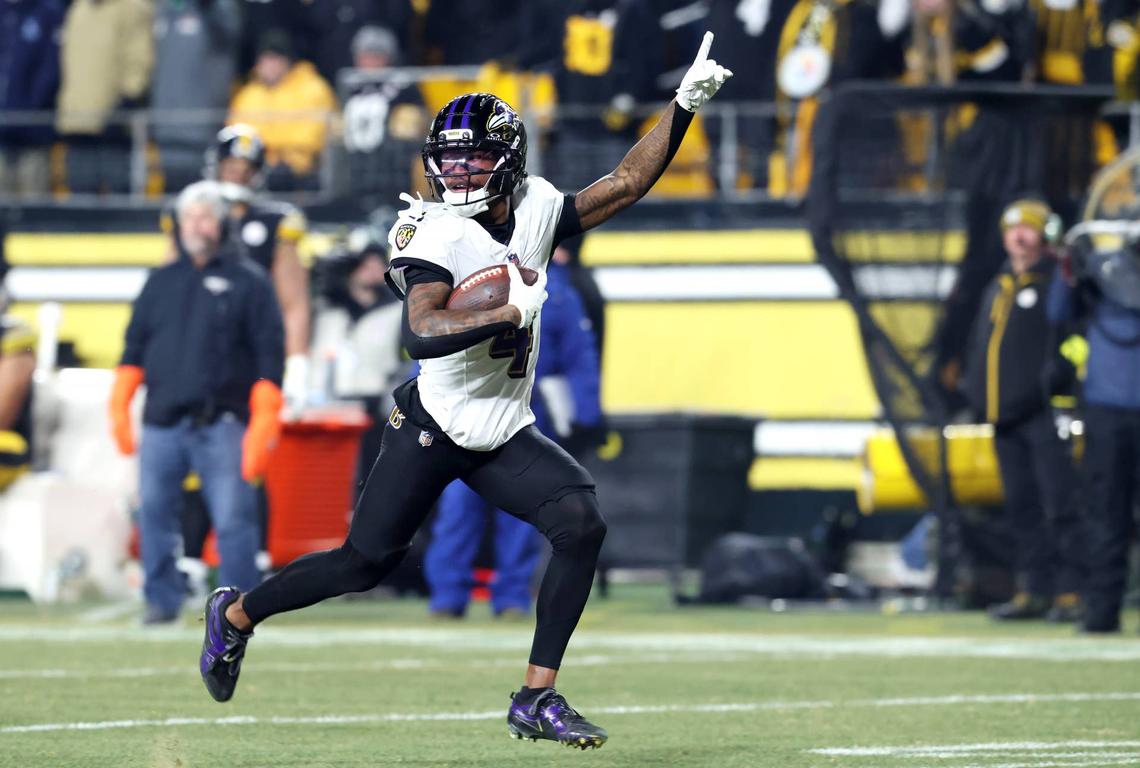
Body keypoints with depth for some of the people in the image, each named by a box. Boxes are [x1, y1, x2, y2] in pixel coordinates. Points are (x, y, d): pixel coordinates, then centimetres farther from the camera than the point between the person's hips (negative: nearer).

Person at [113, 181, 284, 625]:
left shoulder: (248, 282, 5)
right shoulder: (162, 282, 17)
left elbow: (269, 356, 0)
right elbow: (134, 349, 18)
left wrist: (263, 425, -8)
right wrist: (119, 407, 7)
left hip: (222, 425, -4)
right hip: (162, 422, 4)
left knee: (233, 518, -8)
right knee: (153, 512, 1)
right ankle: (161, 600, 12)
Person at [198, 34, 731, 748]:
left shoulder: (536, 209, 1)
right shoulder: (440, 235, -19)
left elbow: (629, 181, 10)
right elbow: (424, 332, -34)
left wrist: (685, 104, 4)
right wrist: (512, 312, -35)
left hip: (506, 435, 6)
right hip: (435, 427, -6)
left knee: (582, 524, -15)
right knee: (365, 562, -2)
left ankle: (538, 698, -9)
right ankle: (237, 613, 24)